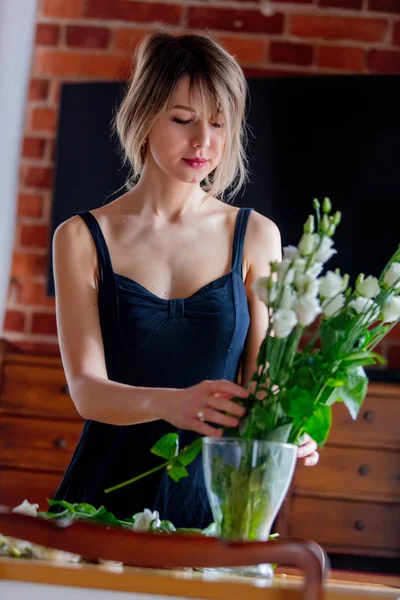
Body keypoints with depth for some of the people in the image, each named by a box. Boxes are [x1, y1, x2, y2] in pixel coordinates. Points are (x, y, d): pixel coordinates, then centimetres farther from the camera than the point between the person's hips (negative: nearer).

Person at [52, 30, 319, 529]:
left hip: (213, 498, 1)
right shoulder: (82, 239, 3)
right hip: (107, 493, -1)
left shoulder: (255, 237, 6)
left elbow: (264, 377, 2)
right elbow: (87, 389, -6)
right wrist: (168, 403, -26)